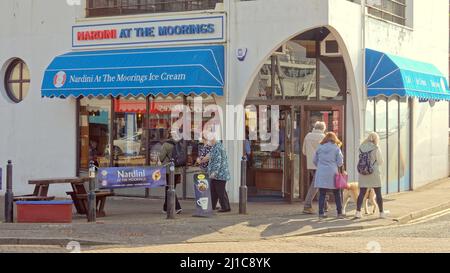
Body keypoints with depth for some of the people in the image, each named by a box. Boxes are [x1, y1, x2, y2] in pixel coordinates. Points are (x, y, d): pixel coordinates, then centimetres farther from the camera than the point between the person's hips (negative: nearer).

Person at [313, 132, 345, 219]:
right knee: (337, 194, 8)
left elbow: (315, 161, 12)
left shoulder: (320, 148, 6)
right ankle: (339, 213, 10)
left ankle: (321, 213, 0)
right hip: (332, 173, -2)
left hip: (321, 174, 2)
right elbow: (340, 163, -2)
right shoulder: (336, 148, -1)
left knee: (322, 194, 3)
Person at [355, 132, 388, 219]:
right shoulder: (376, 148, -10)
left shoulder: (361, 147, 2)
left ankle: (358, 212, -1)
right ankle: (381, 212, 17)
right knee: (378, 193, 9)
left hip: (363, 173, 3)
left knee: (362, 193, 5)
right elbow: (380, 162, -4)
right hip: (374, 173, -3)